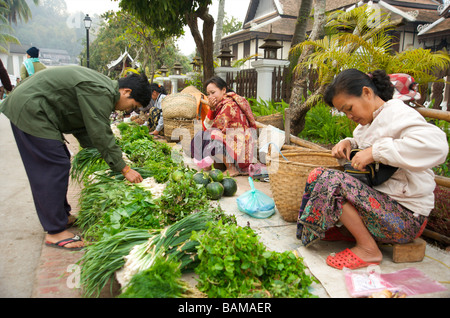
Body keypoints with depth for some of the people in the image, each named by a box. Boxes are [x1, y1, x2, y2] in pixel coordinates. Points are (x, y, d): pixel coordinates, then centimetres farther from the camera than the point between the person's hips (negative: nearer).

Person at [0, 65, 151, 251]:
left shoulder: (103, 89, 10)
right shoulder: (99, 92, -22)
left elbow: (83, 129, 14)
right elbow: (101, 135, -23)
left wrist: (97, 156, 13)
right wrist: (124, 169, -17)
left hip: (27, 109, 11)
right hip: (29, 110, -11)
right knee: (55, 166, -11)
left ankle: (62, 215, 26)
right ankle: (54, 232, -4)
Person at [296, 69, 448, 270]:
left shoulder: (397, 113, -14)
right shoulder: (371, 119, 14)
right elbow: (362, 143, 33)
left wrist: (375, 152, -29)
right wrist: (348, 143, 8)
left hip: (406, 215, -9)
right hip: (382, 200, 9)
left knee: (329, 181, -26)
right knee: (318, 175, 5)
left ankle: (368, 249, -13)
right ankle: (349, 229, 3)